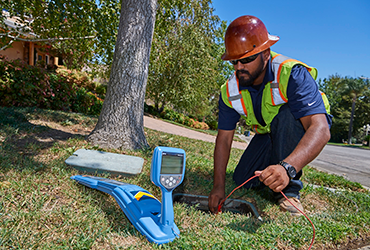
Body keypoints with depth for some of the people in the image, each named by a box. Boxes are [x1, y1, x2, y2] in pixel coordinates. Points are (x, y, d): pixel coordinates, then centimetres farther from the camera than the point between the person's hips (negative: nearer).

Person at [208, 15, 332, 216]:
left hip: (301, 130, -3)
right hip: (269, 136, 4)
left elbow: (320, 130, -42)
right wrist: (218, 186, -21)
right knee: (243, 180, -11)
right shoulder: (229, 91, -17)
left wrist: (287, 167, -59)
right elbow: (224, 139, -15)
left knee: (286, 115, -37)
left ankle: (289, 188, -19)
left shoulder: (293, 75, -33)